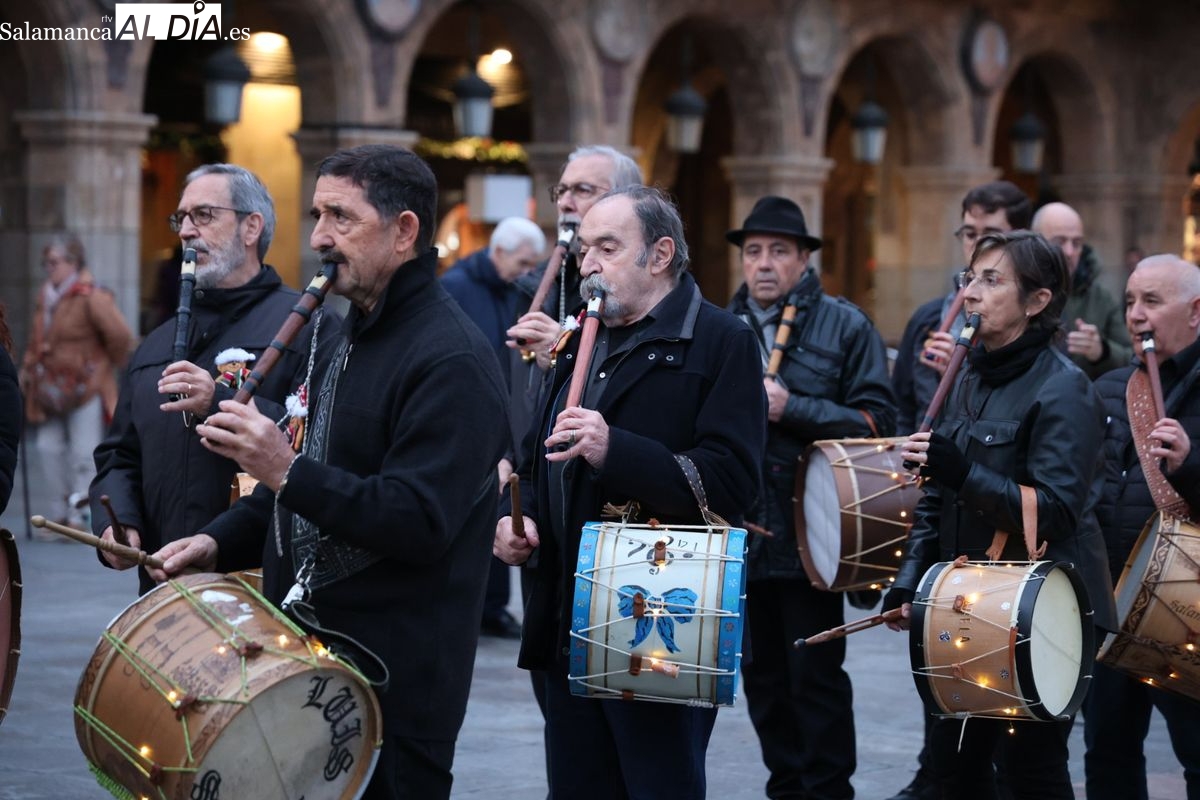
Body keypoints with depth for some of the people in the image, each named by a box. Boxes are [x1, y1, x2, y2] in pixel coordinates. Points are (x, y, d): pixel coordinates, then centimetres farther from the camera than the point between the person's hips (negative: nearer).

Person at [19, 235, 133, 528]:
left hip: (85, 387, -8)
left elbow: (120, 336, -16)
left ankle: (78, 513, -2)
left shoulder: (92, 297, -17)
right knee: (48, 447, 8)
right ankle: (61, 509, 19)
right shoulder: (46, 295, 8)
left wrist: (109, 362, -2)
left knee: (83, 452, -5)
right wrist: (28, 366, 10)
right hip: (51, 388, 8)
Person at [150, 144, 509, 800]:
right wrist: (221, 542, 10)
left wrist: (288, 472, -31)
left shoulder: (451, 359, -17)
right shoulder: (350, 339, 15)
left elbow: (419, 523, -25)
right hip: (308, 653, 9)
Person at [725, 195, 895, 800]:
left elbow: (876, 421, -8)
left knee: (816, 676, -3)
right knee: (762, 676, 11)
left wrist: (791, 409, -16)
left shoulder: (845, 327, -1)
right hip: (743, 534, 4)